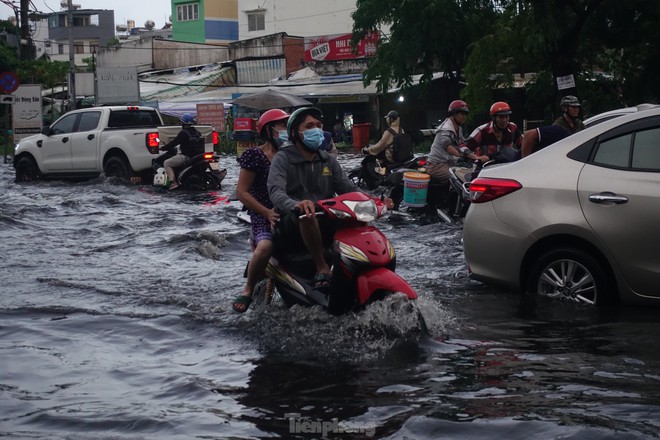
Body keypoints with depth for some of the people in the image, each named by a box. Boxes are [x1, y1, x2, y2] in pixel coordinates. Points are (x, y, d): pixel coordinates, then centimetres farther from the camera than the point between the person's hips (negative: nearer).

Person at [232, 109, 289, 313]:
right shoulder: (254, 156, -3)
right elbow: (242, 192, -7)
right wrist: (267, 212, -17)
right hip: (265, 215, -7)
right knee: (265, 247, -37)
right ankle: (248, 290, -14)